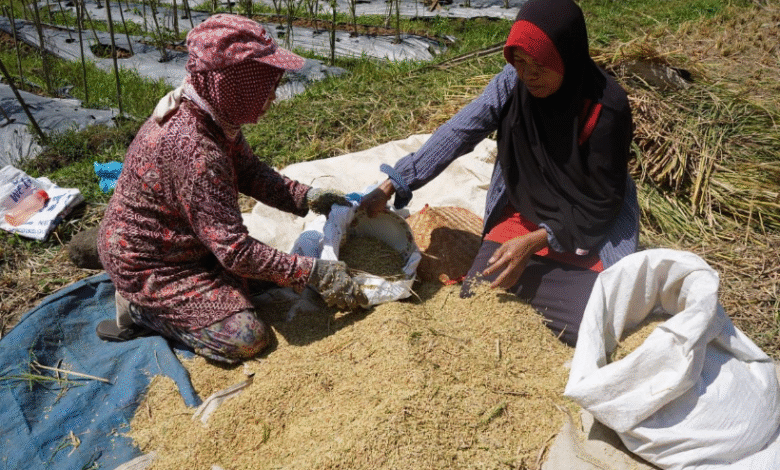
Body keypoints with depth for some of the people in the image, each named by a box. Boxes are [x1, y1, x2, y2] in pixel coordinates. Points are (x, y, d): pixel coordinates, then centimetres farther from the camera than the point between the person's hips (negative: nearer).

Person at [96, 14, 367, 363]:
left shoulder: (213, 114, -7)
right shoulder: (193, 149, -35)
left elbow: (250, 172, 4)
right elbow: (236, 251, -33)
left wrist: (308, 197, -11)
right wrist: (315, 274, -29)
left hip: (185, 245, 9)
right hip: (146, 266, -9)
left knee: (271, 271, 12)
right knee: (246, 337, -16)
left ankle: (158, 300, 13)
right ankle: (139, 310, 2)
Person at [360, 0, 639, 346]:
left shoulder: (606, 106, -22)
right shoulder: (513, 82, -12)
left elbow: (602, 202, -16)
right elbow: (457, 133, -14)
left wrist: (533, 242, -22)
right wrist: (390, 187, -19)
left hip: (589, 229, -2)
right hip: (522, 216, 3)